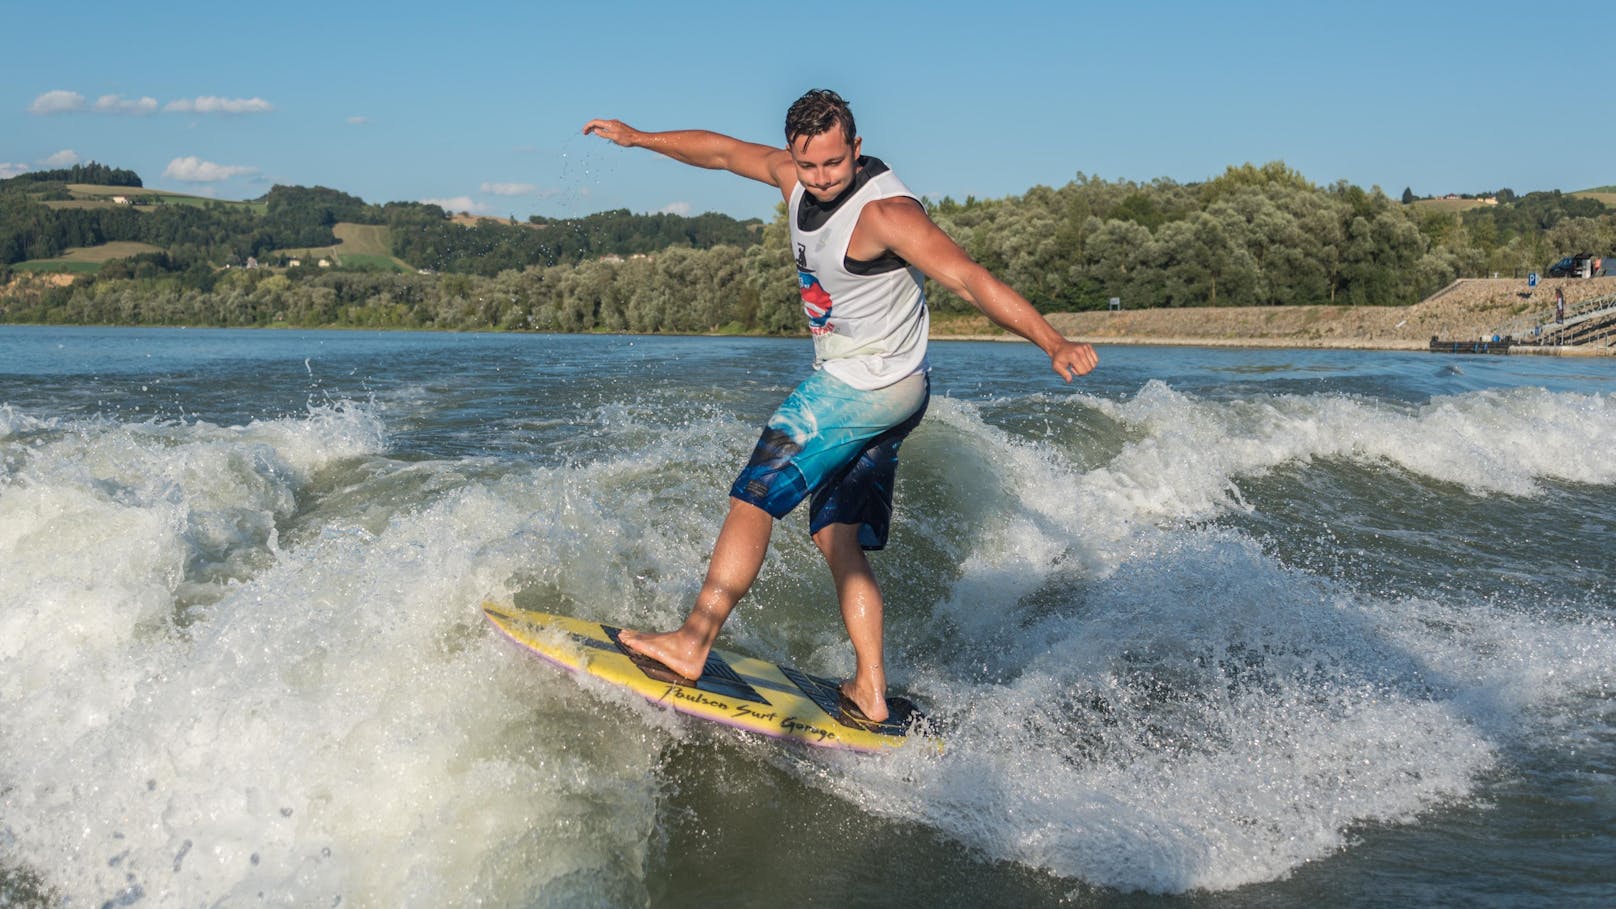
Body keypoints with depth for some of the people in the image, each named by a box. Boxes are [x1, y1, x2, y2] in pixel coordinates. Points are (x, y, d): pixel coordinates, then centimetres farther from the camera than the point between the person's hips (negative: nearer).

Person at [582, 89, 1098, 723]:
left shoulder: (884, 212, -22)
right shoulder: (797, 176, 2)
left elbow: (970, 279, -27)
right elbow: (724, 152, 18)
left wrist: (1054, 345, -35)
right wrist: (638, 138, 26)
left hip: (864, 391, -9)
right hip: (852, 388, 9)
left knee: (753, 499, -6)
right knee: (839, 539, 8)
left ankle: (693, 643, 2)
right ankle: (869, 693, 9)